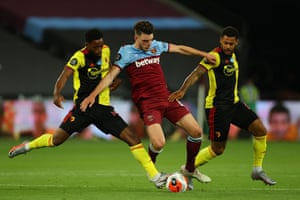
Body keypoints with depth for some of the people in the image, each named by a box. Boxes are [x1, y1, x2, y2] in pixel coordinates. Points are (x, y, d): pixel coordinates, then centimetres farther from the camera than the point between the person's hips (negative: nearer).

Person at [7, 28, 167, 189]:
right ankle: (28, 146, 21)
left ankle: (154, 176, -3)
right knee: (57, 139, -10)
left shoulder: (106, 50, 4)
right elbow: (65, 75, -27)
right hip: (83, 107, -4)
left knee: (131, 137, -7)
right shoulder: (79, 57, -13)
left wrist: (112, 82, 11)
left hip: (103, 108, 4)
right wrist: (57, 94, -45)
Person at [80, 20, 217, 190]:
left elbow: (180, 49, 24)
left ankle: (190, 169, 22)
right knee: (158, 143, -24)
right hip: (147, 104, -6)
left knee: (196, 131, -2)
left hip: (167, 98, 6)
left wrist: (203, 54, 28)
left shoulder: (156, 46, 10)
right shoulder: (126, 52, -3)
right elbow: (111, 75, -8)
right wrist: (93, 95, -18)